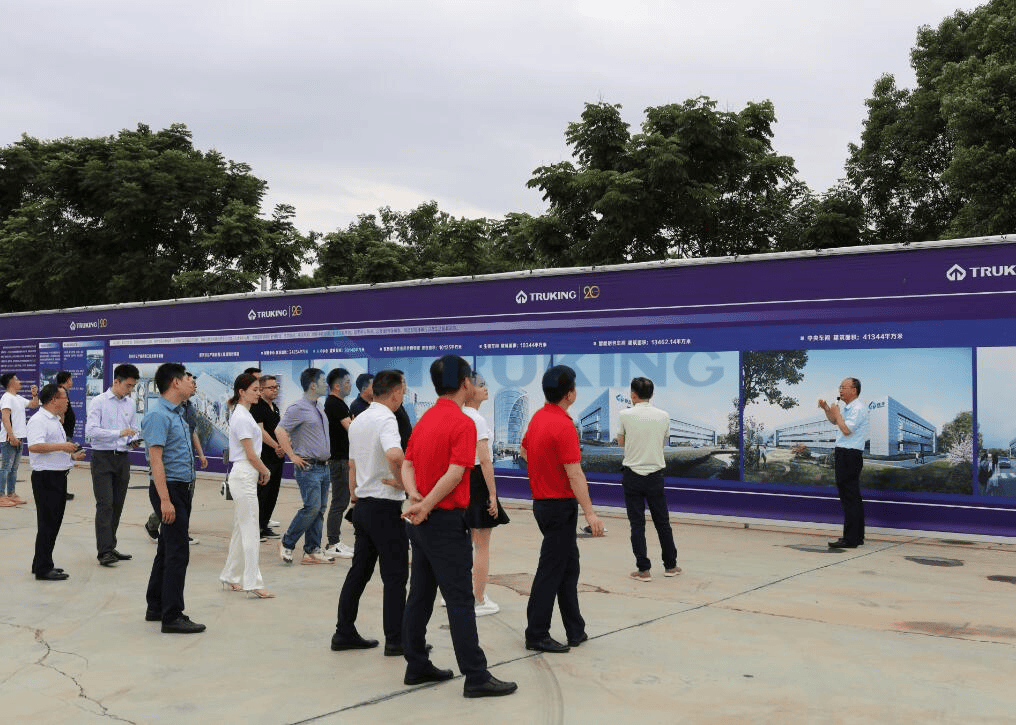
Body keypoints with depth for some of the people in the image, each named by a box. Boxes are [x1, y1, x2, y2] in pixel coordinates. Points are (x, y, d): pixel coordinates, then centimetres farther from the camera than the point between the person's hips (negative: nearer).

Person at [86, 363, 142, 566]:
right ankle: (104, 551, -12)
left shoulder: (131, 404, 11)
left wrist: (134, 441, -5)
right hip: (103, 458, -6)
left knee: (117, 505, 10)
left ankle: (110, 547, 21)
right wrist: (119, 433, -23)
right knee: (105, 504, -11)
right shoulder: (99, 402, -6)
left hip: (123, 458, 6)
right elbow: (90, 430, -16)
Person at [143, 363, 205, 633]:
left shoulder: (176, 413, 14)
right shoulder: (159, 415, -17)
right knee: (178, 553, -9)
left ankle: (156, 608, 25)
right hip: (169, 488, -10)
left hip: (181, 488, 10)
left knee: (167, 550, 15)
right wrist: (165, 500, -27)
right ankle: (172, 617, -4)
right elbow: (156, 459, -22)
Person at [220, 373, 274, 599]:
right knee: (250, 531, -7)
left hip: (244, 476, 10)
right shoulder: (242, 417, -16)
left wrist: (260, 471, 9)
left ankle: (231, 577, 23)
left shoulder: (243, 414, 15)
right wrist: (265, 471, -1)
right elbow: (251, 455, -16)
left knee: (241, 530, 15)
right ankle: (253, 583, -5)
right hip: (245, 477, -10)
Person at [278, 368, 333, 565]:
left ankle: (312, 551, 13)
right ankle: (287, 544, 3)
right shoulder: (298, 408, -12)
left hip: (323, 466, 8)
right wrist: (293, 456, -16)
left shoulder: (319, 408, 16)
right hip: (308, 467, -8)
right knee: (312, 507, -13)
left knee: (319, 510, 8)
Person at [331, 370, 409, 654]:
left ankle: (345, 633, 19)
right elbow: (394, 455, -37)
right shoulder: (386, 420, -17)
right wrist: (403, 481, -20)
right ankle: (396, 640, 6)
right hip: (385, 507, -9)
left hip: (362, 505, 9)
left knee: (359, 571, 14)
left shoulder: (358, 421, 13)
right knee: (395, 576, 0)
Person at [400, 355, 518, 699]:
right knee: (460, 600, -6)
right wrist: (425, 506, -17)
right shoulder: (463, 423, -15)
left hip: (422, 521, 9)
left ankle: (417, 667, 21)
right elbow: (454, 475, -22)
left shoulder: (425, 419, 12)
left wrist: (415, 496, -7)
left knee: (420, 594, 13)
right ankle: (476, 677, -2)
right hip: (446, 522, -9)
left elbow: (407, 465, 8)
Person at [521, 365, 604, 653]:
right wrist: (590, 512, -22)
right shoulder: (564, 426, -21)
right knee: (551, 571, -1)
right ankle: (536, 635, 8)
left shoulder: (539, 417, 6)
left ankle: (575, 630, 23)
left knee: (569, 566, 16)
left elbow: (524, 450, 21)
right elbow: (575, 474, -23)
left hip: (543, 500, 9)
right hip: (560, 505, -9)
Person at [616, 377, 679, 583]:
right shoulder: (663, 416, -1)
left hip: (632, 475, -2)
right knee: (662, 522, 13)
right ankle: (670, 566, 21)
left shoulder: (625, 415, -8)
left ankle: (643, 569, 2)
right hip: (655, 475, 2)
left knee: (637, 524, 3)